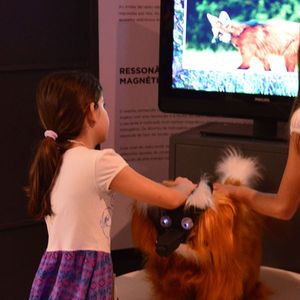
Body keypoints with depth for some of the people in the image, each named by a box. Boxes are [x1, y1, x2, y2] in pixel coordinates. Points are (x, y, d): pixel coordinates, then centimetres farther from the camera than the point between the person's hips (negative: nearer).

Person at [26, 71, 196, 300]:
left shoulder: (51, 161, 10)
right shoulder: (100, 161, -13)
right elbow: (170, 199, -8)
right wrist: (184, 186, 14)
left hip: (53, 274, 8)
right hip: (84, 276, -8)